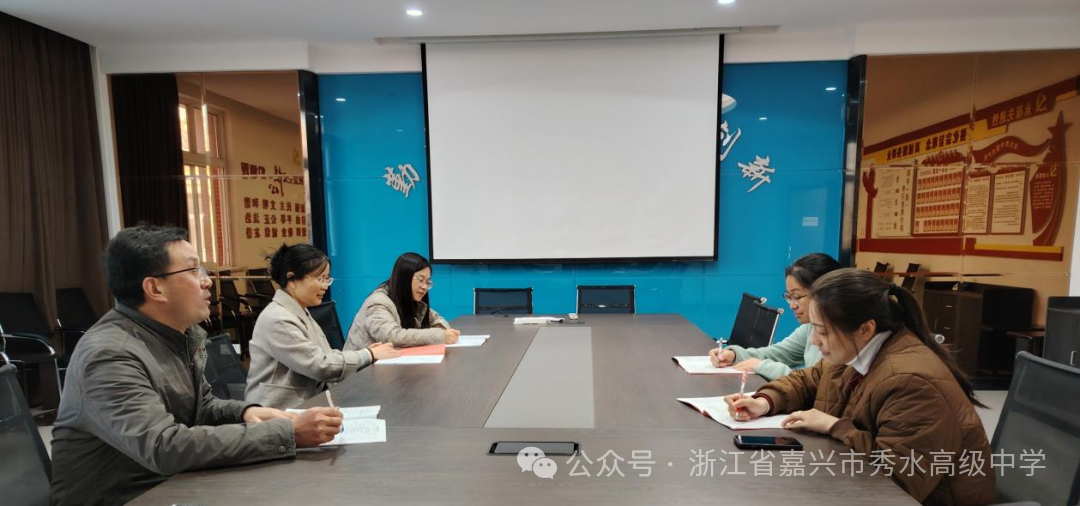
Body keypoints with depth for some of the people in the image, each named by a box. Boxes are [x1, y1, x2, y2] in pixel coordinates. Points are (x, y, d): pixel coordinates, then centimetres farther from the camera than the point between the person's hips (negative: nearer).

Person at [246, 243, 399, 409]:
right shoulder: (277, 319, -19)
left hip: (303, 403, 8)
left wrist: (367, 352, -7)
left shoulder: (301, 313, 10)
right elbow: (320, 366, -21)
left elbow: (324, 357, 6)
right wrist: (369, 354, -13)